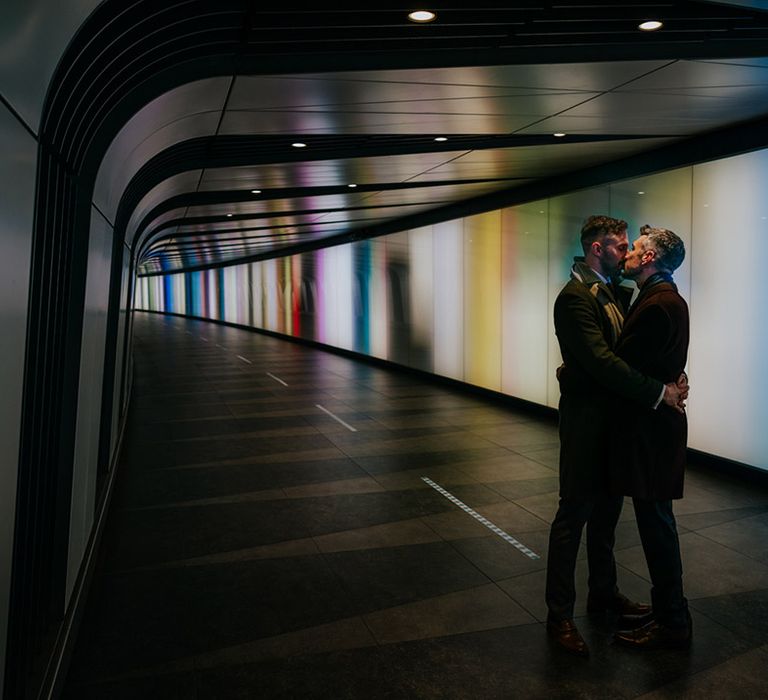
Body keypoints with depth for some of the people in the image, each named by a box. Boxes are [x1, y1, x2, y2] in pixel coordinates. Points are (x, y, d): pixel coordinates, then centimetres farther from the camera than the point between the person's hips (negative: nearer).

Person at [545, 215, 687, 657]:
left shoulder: (611, 292, 13)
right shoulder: (575, 297, -17)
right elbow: (601, 360, -27)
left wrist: (669, 382, -8)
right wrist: (657, 393, -25)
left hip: (613, 419, 9)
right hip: (586, 421, -9)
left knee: (606, 510, 18)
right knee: (575, 513, -1)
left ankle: (604, 593, 35)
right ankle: (560, 615, 11)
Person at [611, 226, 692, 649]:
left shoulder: (658, 305, -18)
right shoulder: (666, 299, 14)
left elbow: (618, 362, -19)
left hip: (650, 428, -10)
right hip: (654, 423, 10)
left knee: (655, 522, 0)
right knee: (656, 521, 18)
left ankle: (672, 623, 13)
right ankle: (668, 610, 31)